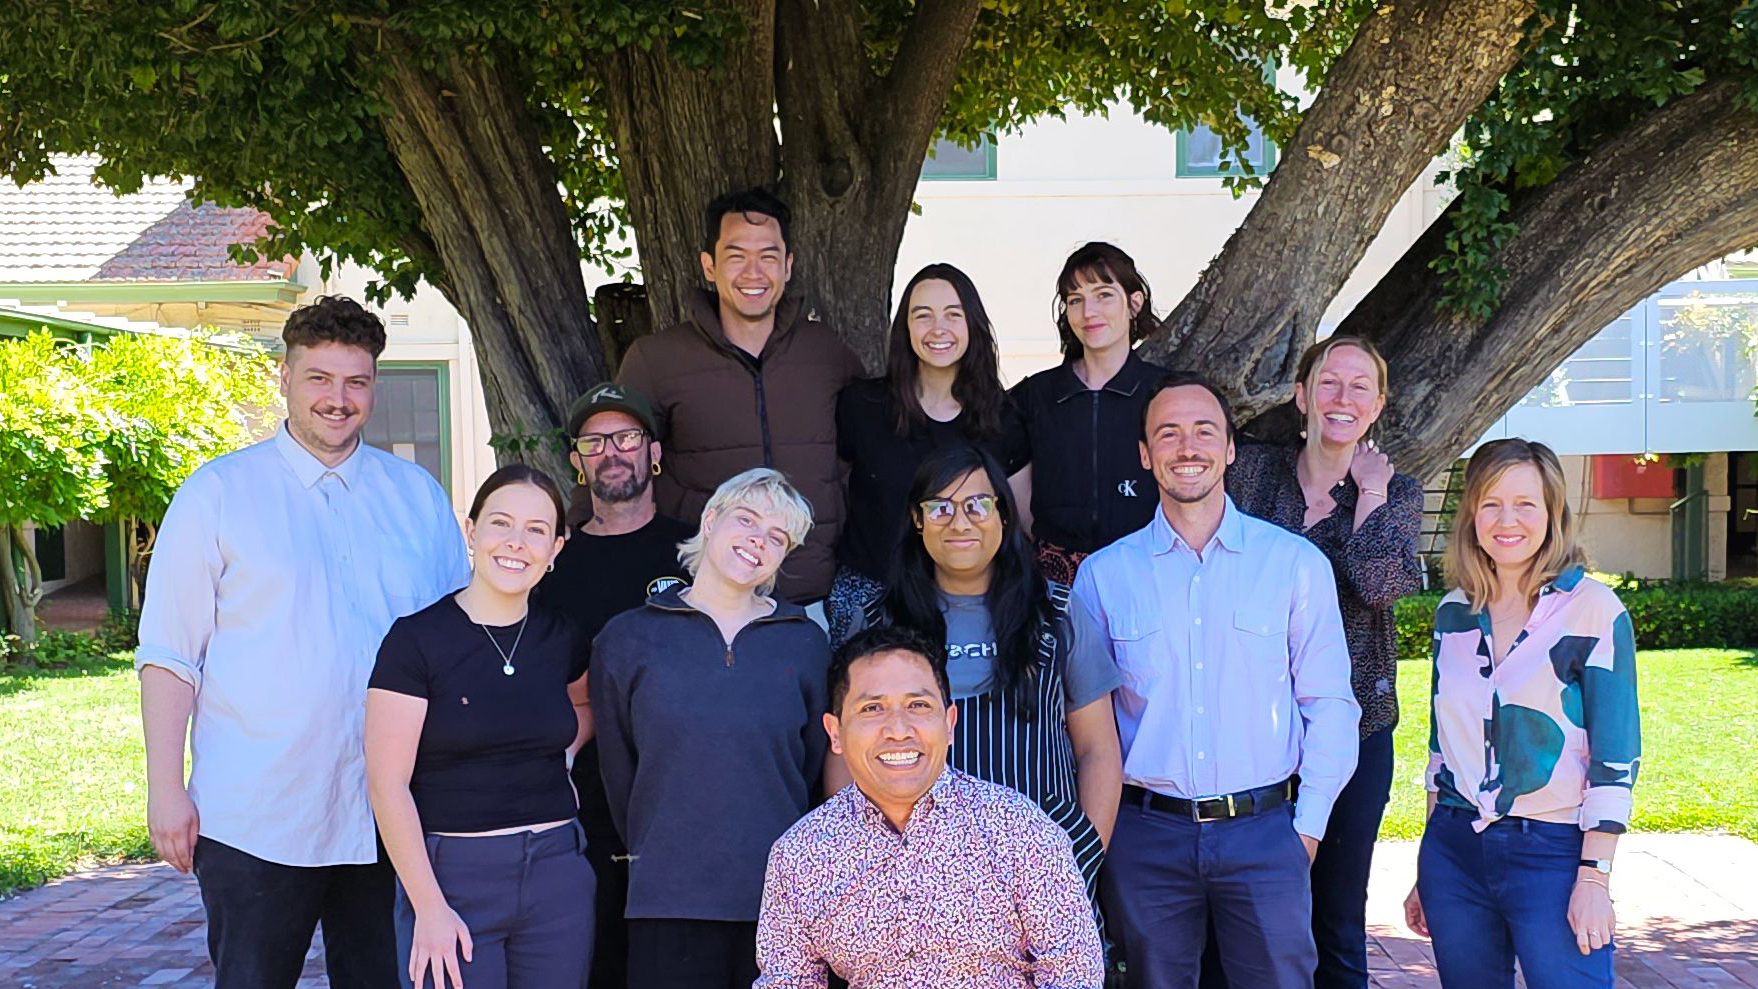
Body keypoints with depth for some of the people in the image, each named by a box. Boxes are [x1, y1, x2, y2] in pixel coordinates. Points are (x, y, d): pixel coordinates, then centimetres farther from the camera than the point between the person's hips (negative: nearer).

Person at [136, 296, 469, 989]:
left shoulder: (418, 496, 8)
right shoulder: (219, 492, 0)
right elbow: (169, 653, -2)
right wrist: (165, 789, -8)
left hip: (388, 819, 3)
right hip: (256, 821, -3)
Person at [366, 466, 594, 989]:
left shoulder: (561, 638, 5)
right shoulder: (417, 638, -7)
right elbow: (388, 783, -9)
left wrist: (558, 752, 6)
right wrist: (429, 907, -14)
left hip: (557, 874, 4)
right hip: (451, 876, -4)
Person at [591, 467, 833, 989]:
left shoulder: (805, 643, 6)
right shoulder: (628, 639, 3)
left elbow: (816, 769, 12)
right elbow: (618, 774, 8)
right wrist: (656, 860, 11)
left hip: (783, 903, 1)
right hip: (670, 905, -1)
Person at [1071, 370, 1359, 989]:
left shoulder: (1297, 563, 1)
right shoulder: (1102, 574, 2)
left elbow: (1328, 704, 3)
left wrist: (1309, 824, -1)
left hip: (1266, 831, 0)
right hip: (1144, 835, 1)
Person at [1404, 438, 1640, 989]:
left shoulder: (1593, 609, -6)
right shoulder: (1454, 612, 8)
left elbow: (1616, 755, -8)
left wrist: (1594, 877, -12)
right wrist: (1428, 871, 15)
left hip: (1552, 853, -4)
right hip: (1454, 848, 4)